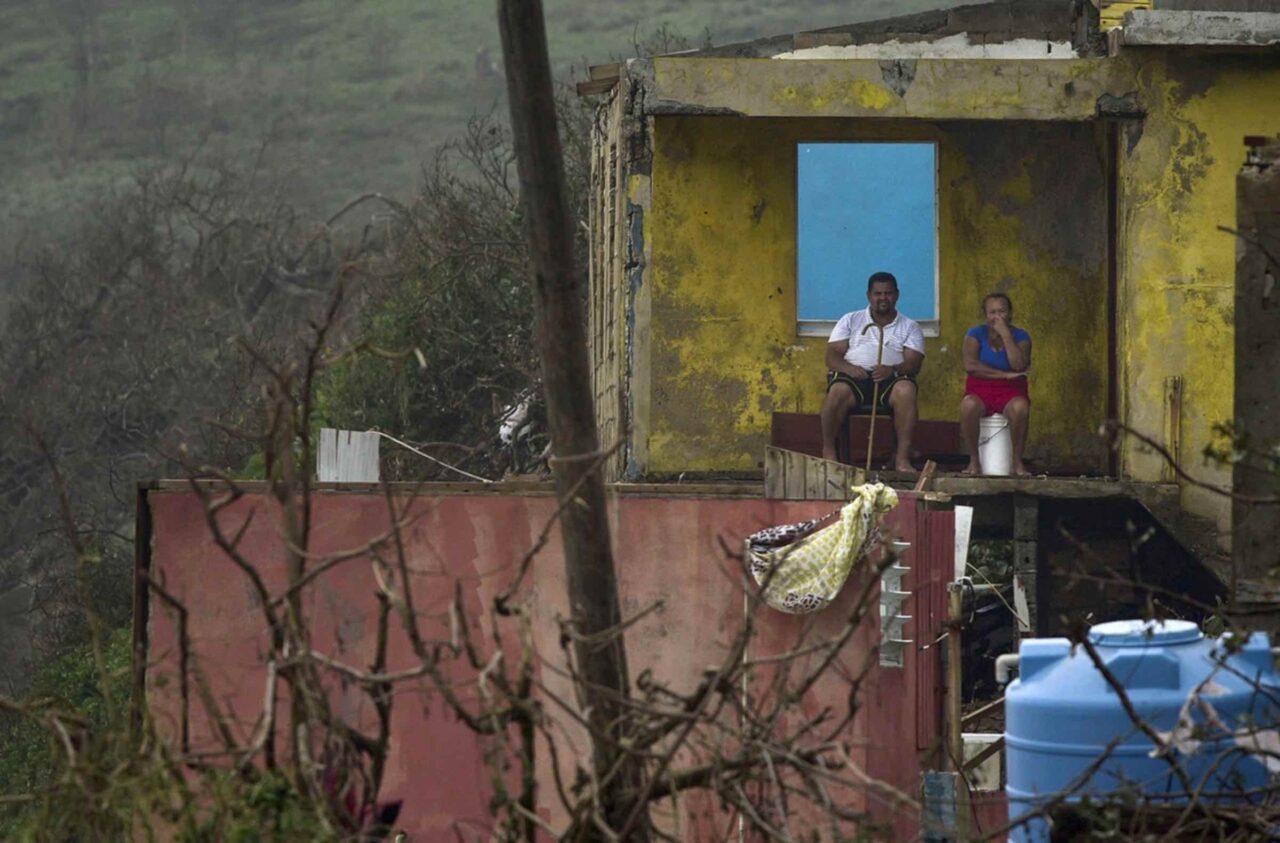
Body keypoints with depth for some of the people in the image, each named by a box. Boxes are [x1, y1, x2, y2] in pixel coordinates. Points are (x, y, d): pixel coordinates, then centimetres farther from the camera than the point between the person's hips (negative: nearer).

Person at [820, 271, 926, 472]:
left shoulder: (909, 327, 16)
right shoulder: (850, 320, 18)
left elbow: (913, 363, 2)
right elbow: (832, 356, 8)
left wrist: (892, 370, -21)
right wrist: (848, 368, -16)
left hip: (889, 380, 0)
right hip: (854, 376, 0)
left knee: (906, 390, -35)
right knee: (838, 391, -36)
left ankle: (902, 458, -35)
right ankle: (828, 453, -23)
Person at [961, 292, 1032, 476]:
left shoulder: (1020, 336, 4)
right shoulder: (976, 335, 4)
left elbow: (1019, 365, -15)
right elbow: (970, 365, -12)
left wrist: (1005, 334, -13)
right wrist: (1004, 375, -17)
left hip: (1010, 393, 0)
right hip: (980, 392, 0)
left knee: (1020, 407, -36)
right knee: (968, 405, -36)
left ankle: (1017, 461, -23)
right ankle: (974, 461, -23)